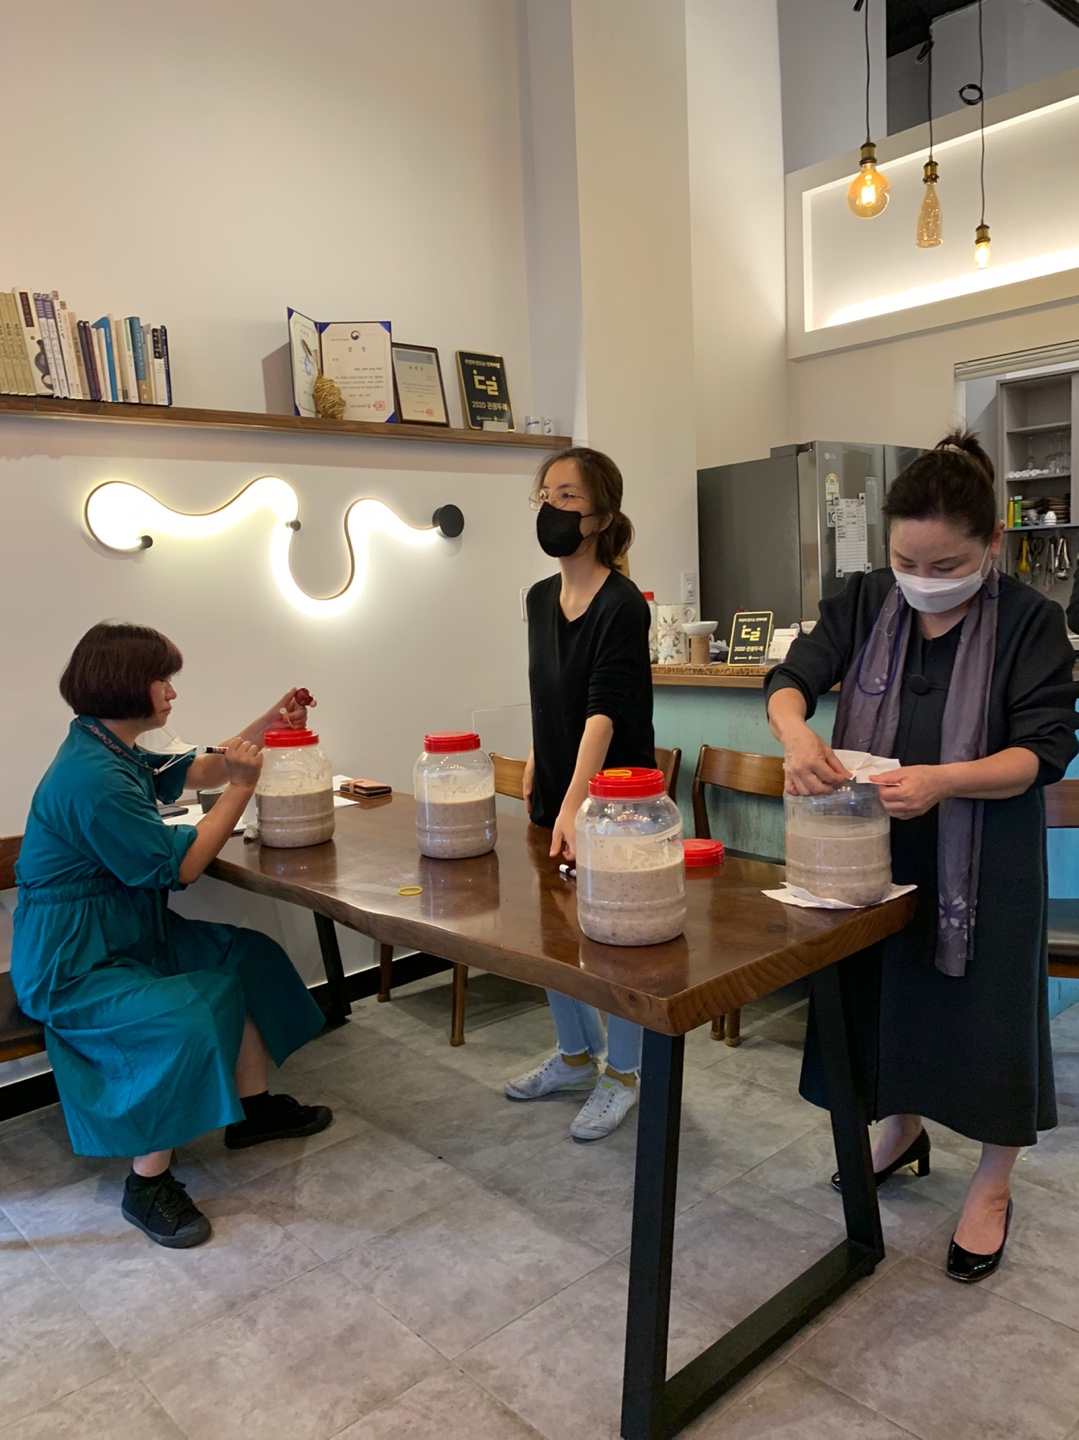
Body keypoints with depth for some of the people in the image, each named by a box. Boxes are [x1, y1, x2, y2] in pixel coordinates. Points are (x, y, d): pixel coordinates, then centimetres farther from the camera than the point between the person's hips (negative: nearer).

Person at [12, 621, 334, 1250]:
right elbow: (178, 866, -22)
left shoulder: (111, 752, 6)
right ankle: (149, 1182, -9)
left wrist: (266, 726, 5)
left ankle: (253, 1108, 24)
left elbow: (195, 771, 17)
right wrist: (242, 788, -17)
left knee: (246, 958, 12)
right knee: (189, 1018, -29)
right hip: (71, 966, -11)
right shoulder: (94, 779, -26)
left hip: (125, 933, 11)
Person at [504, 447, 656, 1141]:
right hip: (555, 792, 8)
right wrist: (536, 765, 14)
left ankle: (621, 1075, 27)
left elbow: (604, 710, -29)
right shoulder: (540, 598, 5)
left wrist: (575, 805, -37)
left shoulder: (622, 604, -18)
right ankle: (576, 1055, 38)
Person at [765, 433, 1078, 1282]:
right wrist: (795, 732, -34)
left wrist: (942, 781, -34)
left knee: (985, 1009, 6)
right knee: (881, 989, 16)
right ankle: (901, 1132, 44)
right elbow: (793, 677, -10)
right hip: (877, 848, 4)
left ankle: (992, 1186, 30)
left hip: (983, 858, -3)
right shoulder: (866, 604, -2)